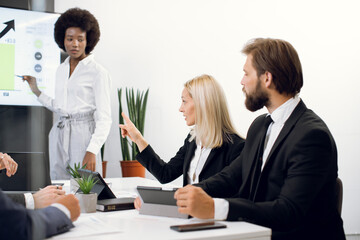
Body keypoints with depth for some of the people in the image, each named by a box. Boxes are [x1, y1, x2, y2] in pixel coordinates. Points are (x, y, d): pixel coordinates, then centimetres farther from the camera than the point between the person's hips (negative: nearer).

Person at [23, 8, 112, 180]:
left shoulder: (97, 72, -6)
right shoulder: (61, 70, 14)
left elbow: (104, 118, -10)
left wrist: (92, 150, -21)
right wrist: (36, 91, 18)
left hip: (83, 135, -6)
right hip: (59, 136, 6)